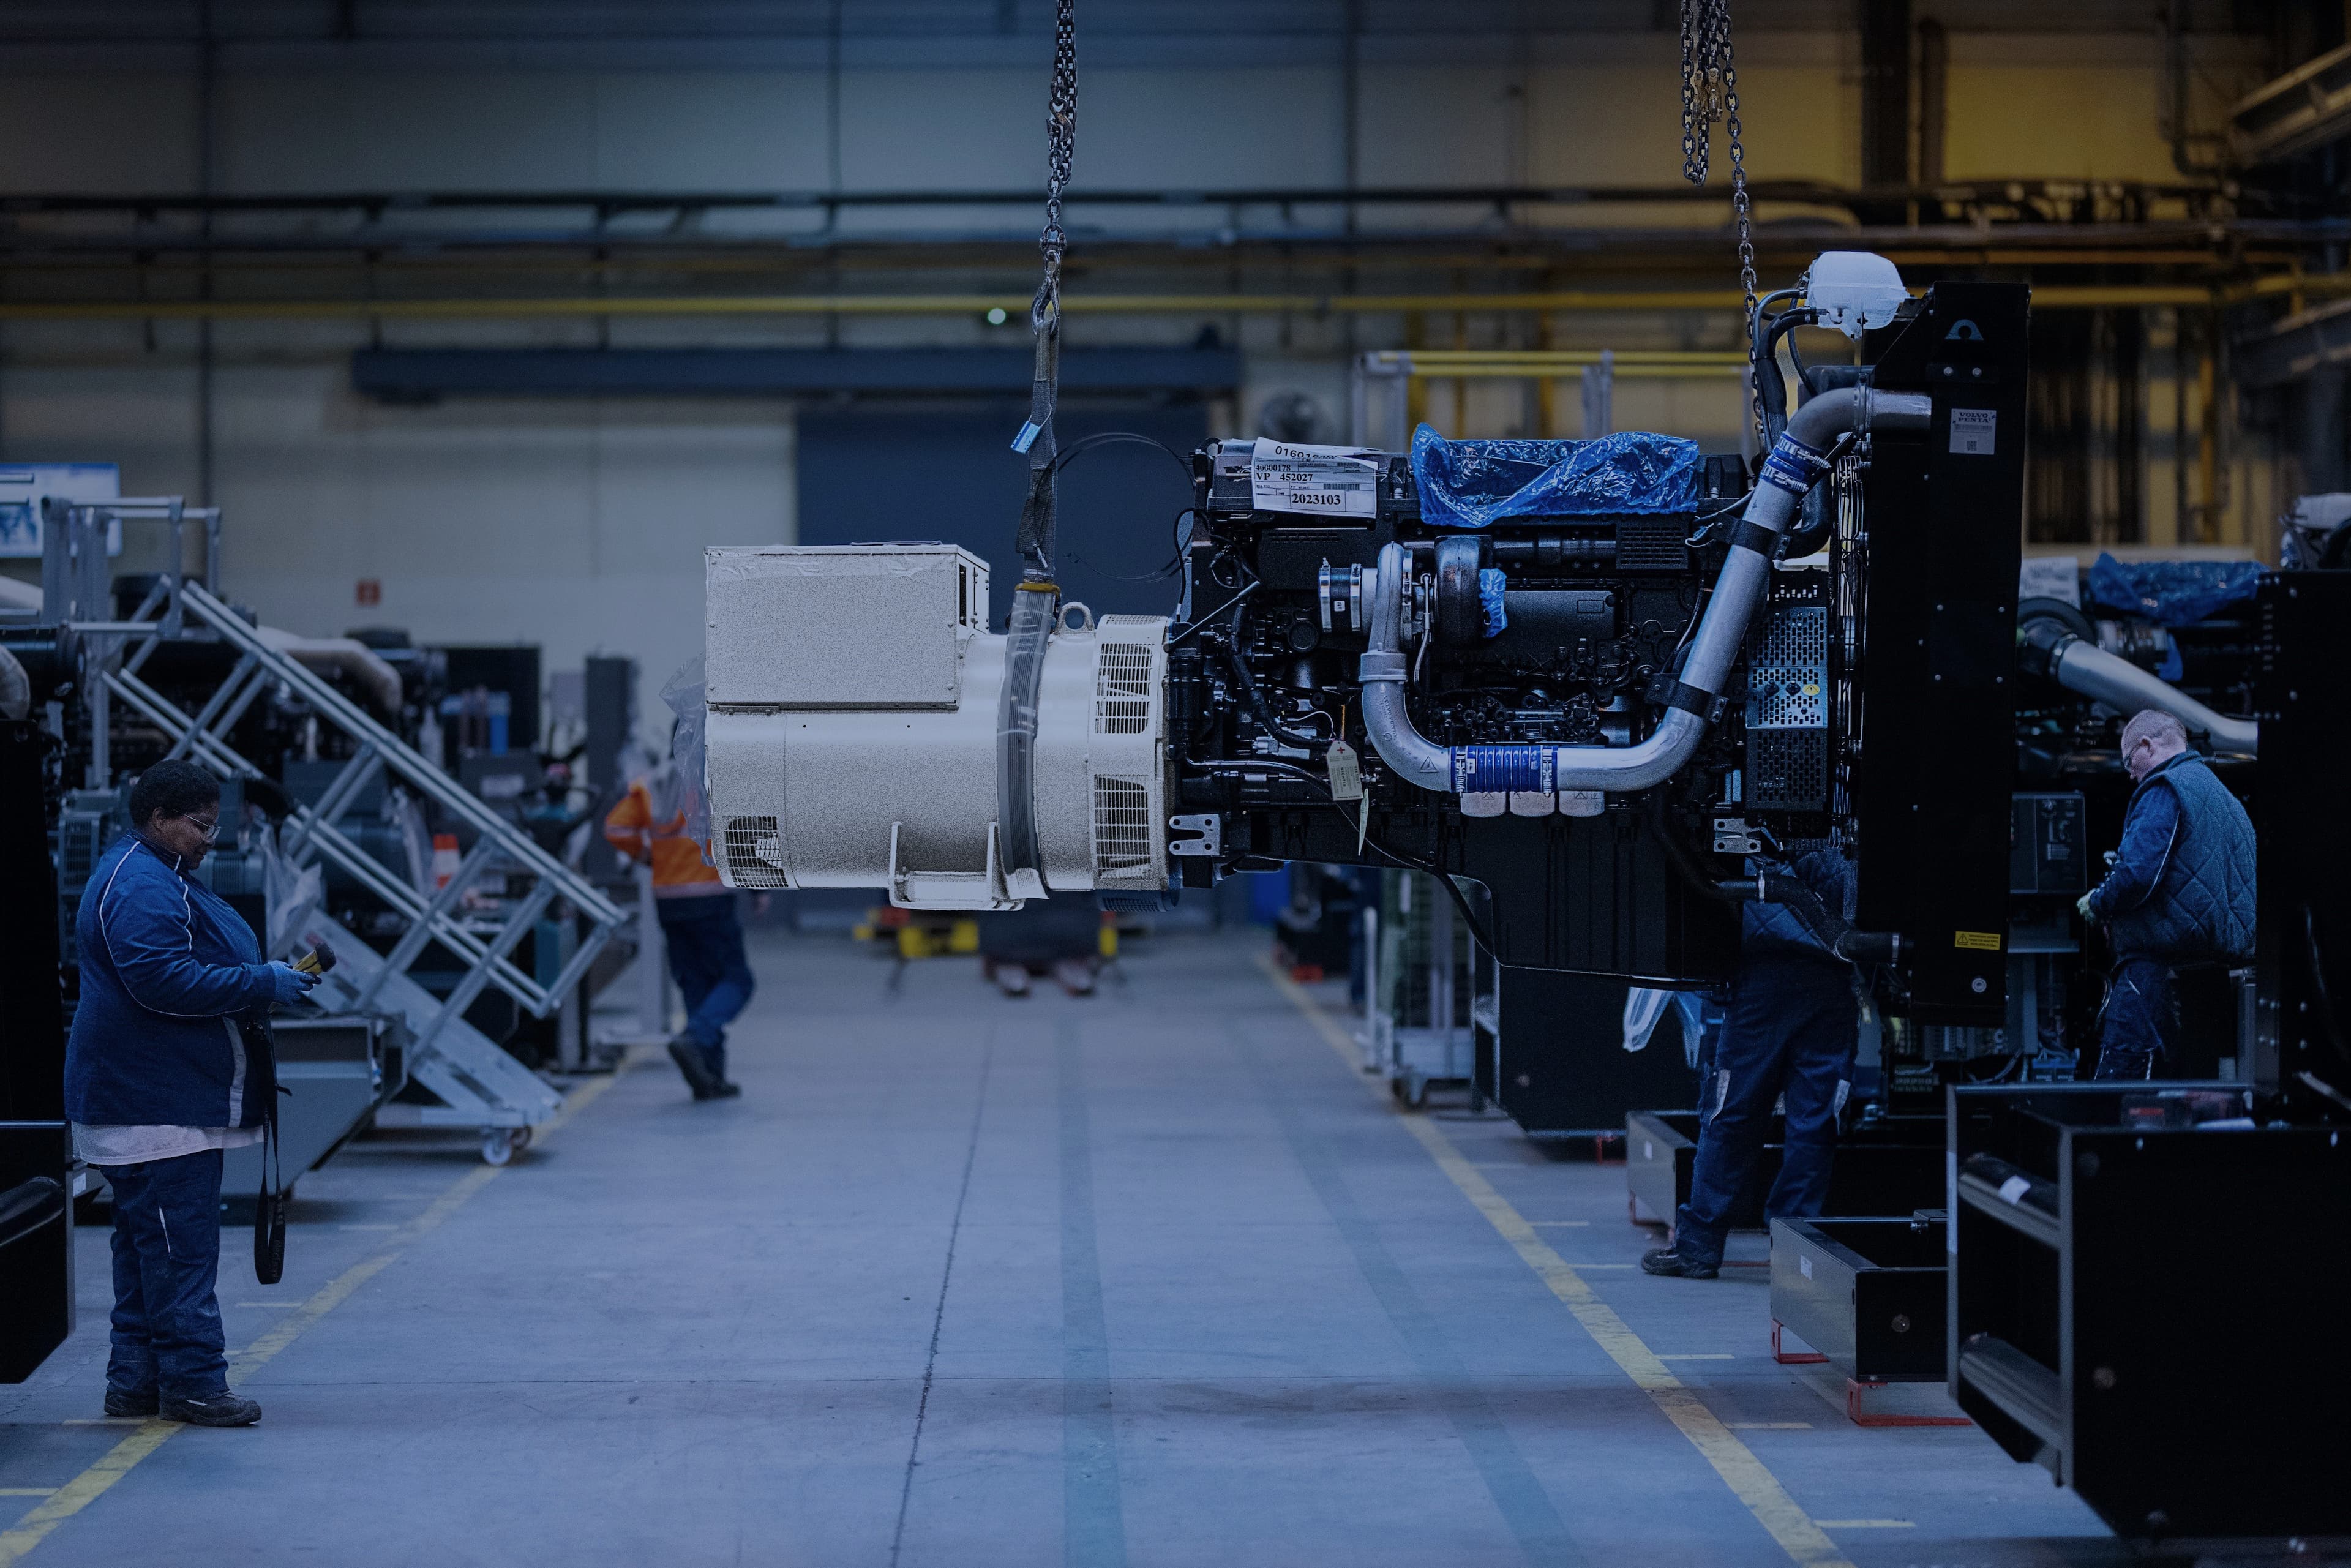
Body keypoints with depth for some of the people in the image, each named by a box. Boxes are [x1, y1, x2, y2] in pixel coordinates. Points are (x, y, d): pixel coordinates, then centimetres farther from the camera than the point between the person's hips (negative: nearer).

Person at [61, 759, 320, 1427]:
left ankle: (134, 1381, 18)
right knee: (181, 1244, -10)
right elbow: (163, 981, -26)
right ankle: (192, 1382, -9)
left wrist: (267, 979, 14)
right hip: (158, 1107, -12)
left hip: (154, 1100, 12)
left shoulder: (161, 879, 21)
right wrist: (262, 985, -21)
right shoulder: (141, 887, -16)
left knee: (148, 1243, 13)